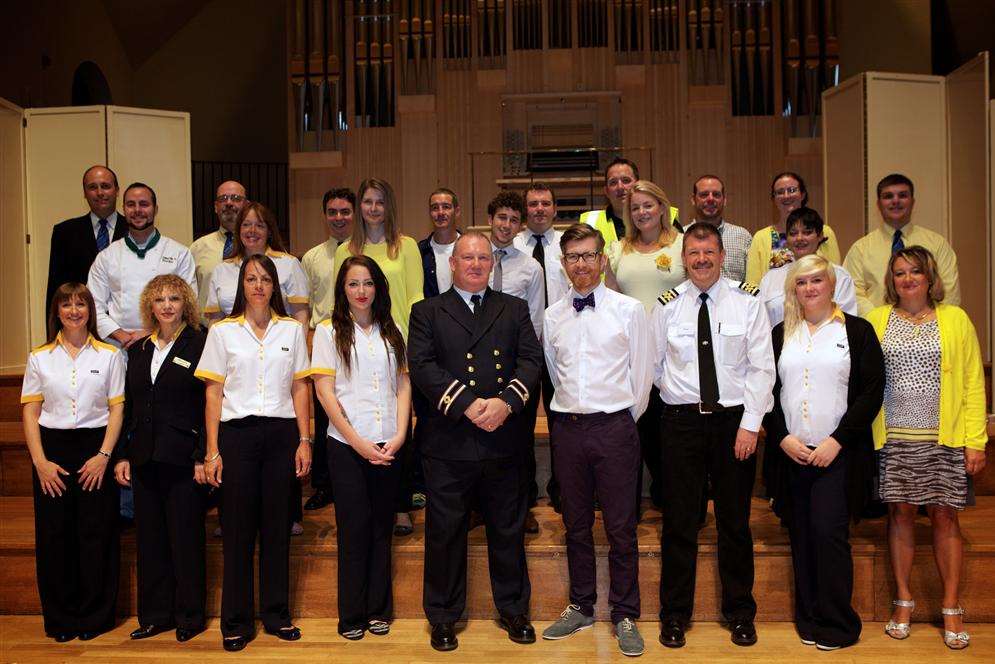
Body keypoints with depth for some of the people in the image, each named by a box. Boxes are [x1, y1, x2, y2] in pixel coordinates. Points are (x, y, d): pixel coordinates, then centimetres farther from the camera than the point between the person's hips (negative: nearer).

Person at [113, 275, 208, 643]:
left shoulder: (200, 345, -4)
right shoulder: (138, 351, 13)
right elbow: (129, 407, 15)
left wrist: (203, 457, -13)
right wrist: (123, 455, 8)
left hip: (183, 457, -5)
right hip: (144, 458, 6)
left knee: (186, 537, 2)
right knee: (149, 539, 10)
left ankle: (189, 616, 15)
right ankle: (155, 615, 22)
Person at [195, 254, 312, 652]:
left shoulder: (292, 329, 8)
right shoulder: (222, 331, 4)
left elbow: (300, 388, 8)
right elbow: (213, 394, 3)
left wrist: (304, 440, 1)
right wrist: (212, 451, -2)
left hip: (282, 433, 1)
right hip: (237, 434, -1)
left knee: (277, 526, 7)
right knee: (238, 528, 2)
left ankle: (277, 614, 20)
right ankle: (237, 622, 14)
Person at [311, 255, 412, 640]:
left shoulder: (391, 332, 10)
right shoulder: (329, 331, 0)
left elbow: (404, 385, 7)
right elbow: (324, 391, -5)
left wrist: (399, 436, -6)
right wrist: (359, 442, -11)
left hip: (388, 446, 3)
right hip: (346, 445, -3)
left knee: (381, 528, 8)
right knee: (354, 529, 2)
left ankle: (379, 610, 20)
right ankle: (352, 615, 15)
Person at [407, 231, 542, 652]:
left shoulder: (515, 309, 13)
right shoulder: (427, 312, 7)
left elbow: (530, 360, 2)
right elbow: (421, 366, -7)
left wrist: (506, 402, -16)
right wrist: (468, 405, -17)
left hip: (504, 440, 2)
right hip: (448, 443, -2)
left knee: (508, 530, 12)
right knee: (445, 533, 7)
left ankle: (513, 610, 29)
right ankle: (443, 617, 23)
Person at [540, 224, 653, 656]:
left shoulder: (629, 309, -2)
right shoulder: (552, 317, 7)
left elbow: (642, 374, 2)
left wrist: (622, 421, 6)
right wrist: (572, 413, 14)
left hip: (615, 426, -3)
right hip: (568, 427, 3)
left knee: (621, 527, 3)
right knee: (576, 524, 13)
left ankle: (625, 616, 17)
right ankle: (581, 607, 28)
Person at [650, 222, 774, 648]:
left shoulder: (747, 302, -1)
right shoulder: (667, 306, 3)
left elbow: (762, 366, -5)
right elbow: (651, 363, 12)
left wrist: (750, 423, -10)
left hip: (735, 421, -1)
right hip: (681, 421, 1)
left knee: (735, 521, 9)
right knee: (678, 521, 5)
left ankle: (740, 613, 26)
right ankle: (674, 614, 20)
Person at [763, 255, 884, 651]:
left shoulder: (857, 331, 3)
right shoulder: (781, 334, 12)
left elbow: (872, 391, -3)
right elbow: (768, 391, 10)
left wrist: (837, 441, -11)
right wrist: (782, 438, -4)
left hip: (838, 454, -3)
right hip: (790, 452, 3)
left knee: (829, 532, -8)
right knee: (801, 536, 6)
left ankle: (837, 625, 6)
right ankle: (808, 619, 18)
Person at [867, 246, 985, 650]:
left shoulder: (955, 320, 5)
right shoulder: (876, 320, 6)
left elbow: (973, 384, 4)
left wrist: (976, 441, -3)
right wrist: (866, 432, -5)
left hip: (944, 439, 0)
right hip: (893, 438, 1)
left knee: (944, 516, 3)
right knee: (900, 513, 5)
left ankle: (951, 609, 15)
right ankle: (903, 602, 18)